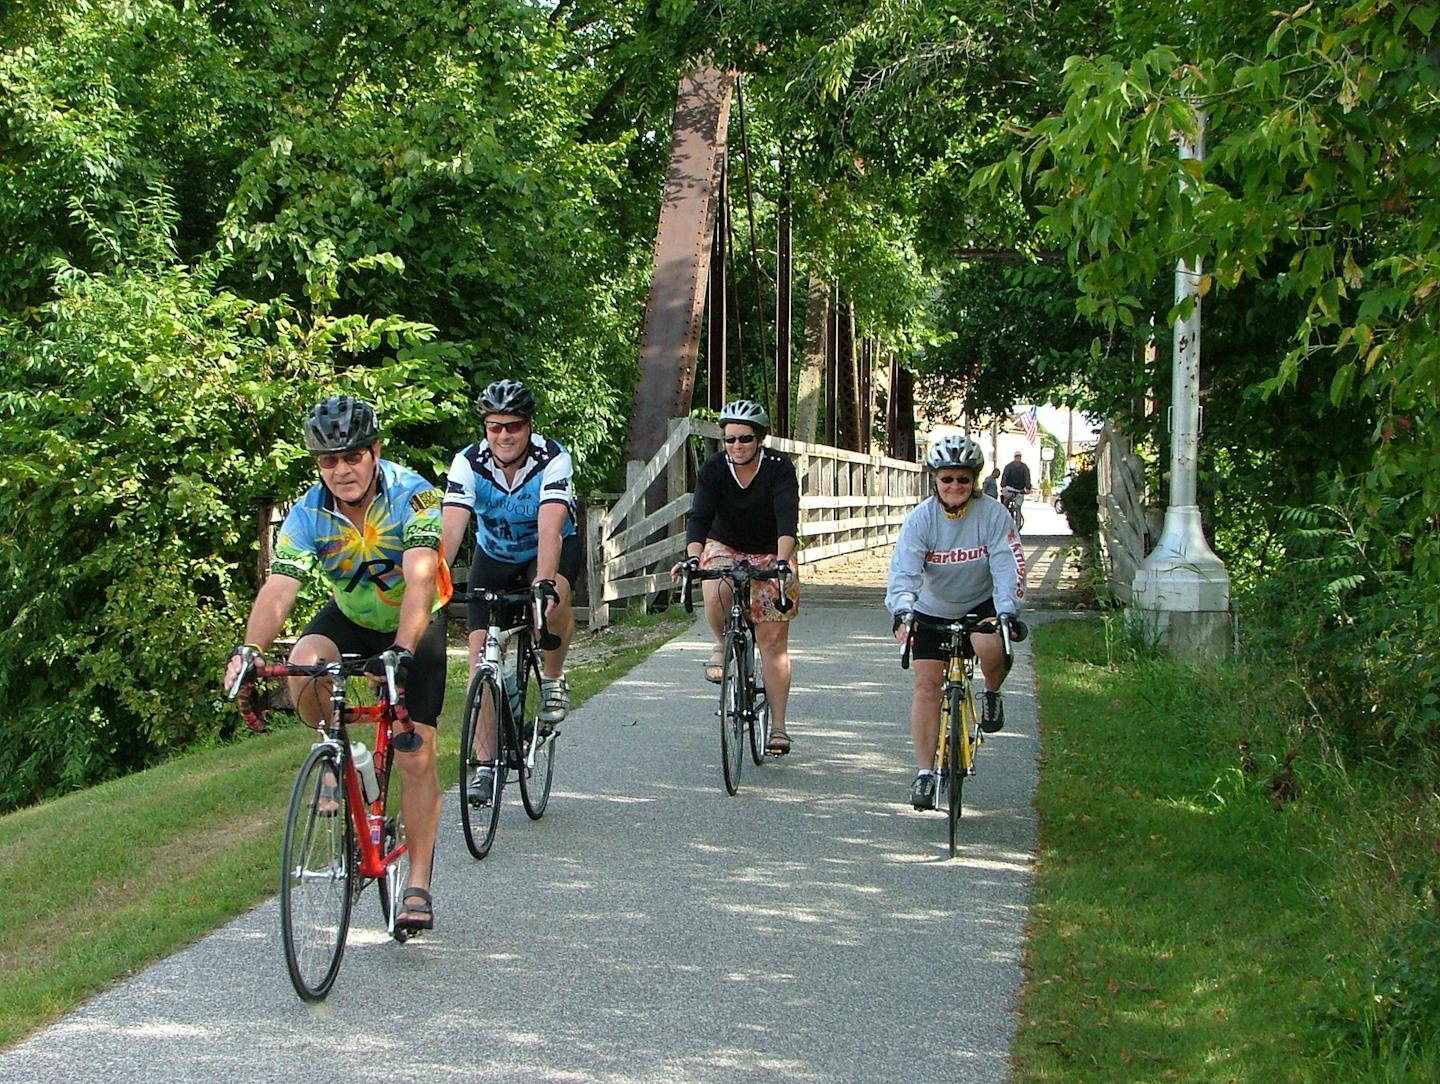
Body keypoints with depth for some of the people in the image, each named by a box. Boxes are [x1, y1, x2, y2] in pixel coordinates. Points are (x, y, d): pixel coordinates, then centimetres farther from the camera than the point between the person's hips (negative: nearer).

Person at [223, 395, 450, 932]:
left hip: (416, 625, -3)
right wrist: (248, 651, -48)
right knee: (303, 666, -31)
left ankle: (418, 885, -1)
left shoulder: (412, 496, -29)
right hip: (350, 618, 3)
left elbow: (420, 579, -41)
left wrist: (402, 651, -56)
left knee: (416, 756, -10)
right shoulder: (308, 514, -20)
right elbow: (278, 590, -30)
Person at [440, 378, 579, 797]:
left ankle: (553, 679, -9)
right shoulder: (468, 463, -23)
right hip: (494, 555, 2)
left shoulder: (553, 459, -28)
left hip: (551, 549, -2)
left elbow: (550, 528, -41)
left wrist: (545, 583, -56)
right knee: (482, 660, -9)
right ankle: (485, 763, 1)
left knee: (553, 600, -36)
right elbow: (450, 530, -33)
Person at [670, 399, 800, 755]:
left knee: (773, 641, -5)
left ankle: (778, 726, 0)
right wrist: (691, 557, -45)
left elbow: (787, 517, -33)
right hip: (724, 547, 1)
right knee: (715, 594, -34)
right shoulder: (713, 469, -16)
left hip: (771, 554, -1)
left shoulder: (779, 468, -20)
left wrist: (782, 561, -50)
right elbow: (699, 516, -27)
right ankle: (723, 645, -2)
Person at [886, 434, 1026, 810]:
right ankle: (924, 773, 3)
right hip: (932, 610, 1)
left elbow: (1008, 566, -23)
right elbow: (904, 570, -26)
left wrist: (1007, 611, -39)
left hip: (981, 604, -1)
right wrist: (901, 612, -44)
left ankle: (992, 695, 1)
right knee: (927, 684, -5)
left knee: (992, 646, -33)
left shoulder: (993, 515, -17)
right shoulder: (921, 519, -16)